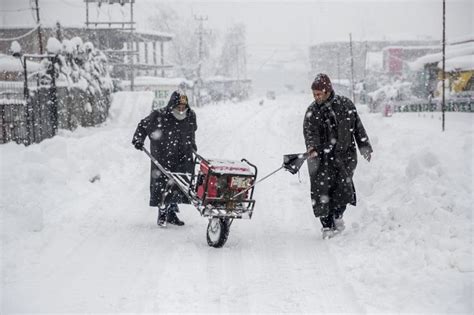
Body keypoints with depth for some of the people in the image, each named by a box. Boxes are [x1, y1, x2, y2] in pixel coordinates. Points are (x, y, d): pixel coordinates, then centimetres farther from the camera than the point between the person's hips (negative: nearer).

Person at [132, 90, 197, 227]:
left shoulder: (191, 116, 2)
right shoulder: (159, 116, -12)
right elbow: (143, 126, 2)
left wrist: (193, 146, 26)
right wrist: (138, 140, -9)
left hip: (183, 158, 4)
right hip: (163, 158, -4)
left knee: (178, 186, 3)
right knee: (163, 186, -4)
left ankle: (172, 213, 17)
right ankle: (162, 215, 10)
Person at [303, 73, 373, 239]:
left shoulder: (345, 105, 4)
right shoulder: (312, 111, 3)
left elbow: (358, 127, 13)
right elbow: (309, 132, -7)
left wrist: (364, 146, 12)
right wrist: (312, 149, -24)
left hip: (345, 154, 0)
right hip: (323, 156, 0)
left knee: (344, 187, -9)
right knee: (322, 189, -8)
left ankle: (337, 215, 16)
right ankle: (327, 225, 2)